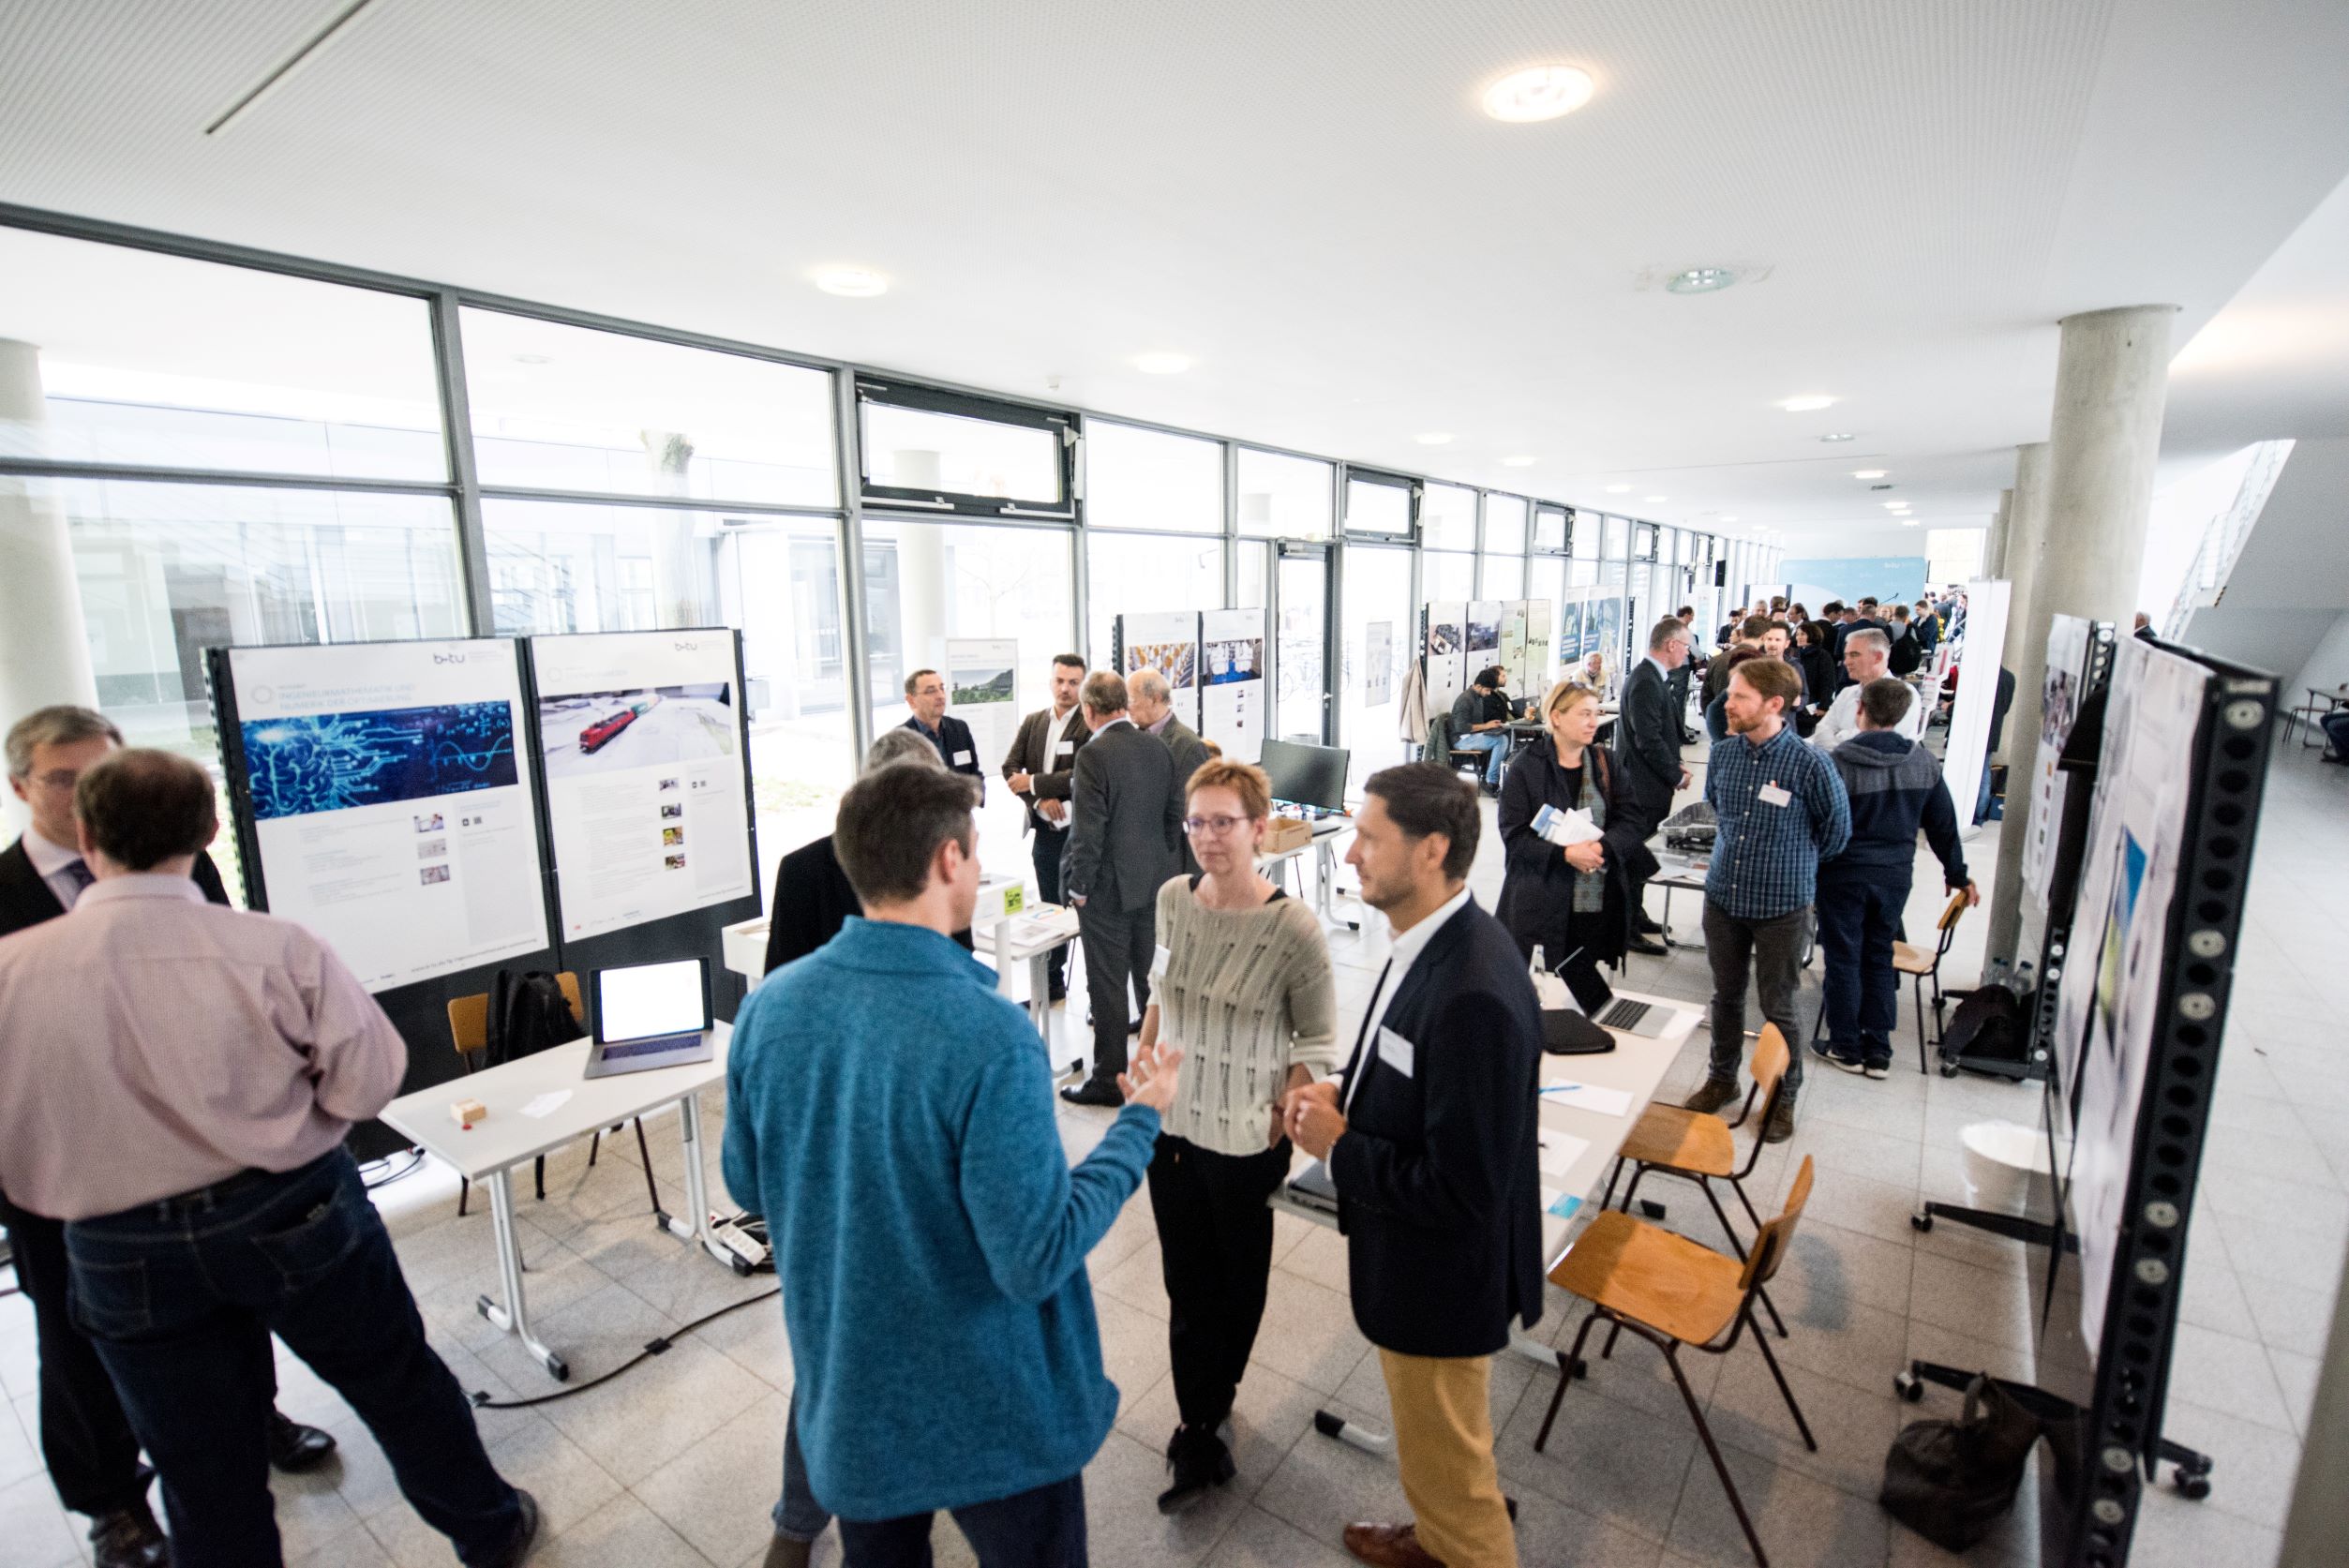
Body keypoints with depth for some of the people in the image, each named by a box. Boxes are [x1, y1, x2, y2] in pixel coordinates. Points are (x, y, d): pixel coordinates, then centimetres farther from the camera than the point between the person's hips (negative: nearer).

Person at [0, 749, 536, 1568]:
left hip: (124, 1255, 2)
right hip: (297, 1216, -1)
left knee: (207, 1478, 19)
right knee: (400, 1381, 20)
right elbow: (369, 1083, -13)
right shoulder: (279, 949, -19)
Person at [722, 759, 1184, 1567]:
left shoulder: (767, 1007, -12)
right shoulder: (990, 1035, -31)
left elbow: (746, 1185, 3)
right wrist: (1140, 1121, -15)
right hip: (991, 1413, -5)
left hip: (845, 1396, 5)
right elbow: (1035, 1260, -26)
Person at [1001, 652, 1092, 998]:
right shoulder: (1033, 722, 9)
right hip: (1045, 832, 6)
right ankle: (1053, 985, 30)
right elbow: (1010, 768, 3)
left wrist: (1033, 783, -14)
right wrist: (1040, 799, -12)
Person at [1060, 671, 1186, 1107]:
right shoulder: (1158, 749, 3)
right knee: (1152, 978, 18)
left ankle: (1109, 1080, 14)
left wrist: (1079, 886, -9)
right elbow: (1175, 815, 8)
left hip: (1107, 889, -7)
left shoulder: (1093, 755, -17)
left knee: (1108, 986, 3)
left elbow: (1088, 829, -19)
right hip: (1154, 883, 7)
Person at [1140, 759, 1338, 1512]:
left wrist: (1280, 1123, -12)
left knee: (1238, 1279, 20)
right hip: (1171, 1123, 4)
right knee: (1186, 1281, 15)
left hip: (1246, 1140, -3)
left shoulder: (1293, 926, -21)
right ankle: (1200, 1435, 35)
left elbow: (1318, 1041, -11)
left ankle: (1203, 1417, 44)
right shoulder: (1173, 898, -7)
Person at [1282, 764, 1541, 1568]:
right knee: (1428, 1439, 32)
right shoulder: (1434, 942, -6)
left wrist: (1337, 1146, -20)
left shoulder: (1475, 995, -36)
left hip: (1442, 1274, -9)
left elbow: (1459, 1191, -31)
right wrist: (1344, 1089, -4)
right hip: (1410, 1257, 9)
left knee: (1447, 1458, 19)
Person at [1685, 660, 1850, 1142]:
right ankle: (1721, 1078, 37)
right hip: (1723, 897, 4)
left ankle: (1784, 1097, 29)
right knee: (1726, 996, 18)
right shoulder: (1722, 754, -4)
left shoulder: (1810, 765, -17)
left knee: (1778, 1008, 10)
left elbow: (1836, 829, 0)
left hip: (1781, 906, -4)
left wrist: (1794, 864, 11)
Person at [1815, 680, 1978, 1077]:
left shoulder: (1839, 762, -17)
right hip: (1896, 876, 5)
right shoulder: (1924, 762, 0)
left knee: (1843, 959, 8)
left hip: (1845, 875, -4)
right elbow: (1943, 824, 9)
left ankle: (1846, 1047, 17)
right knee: (1879, 958, 15)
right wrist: (1957, 874, 21)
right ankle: (1878, 1051, 20)